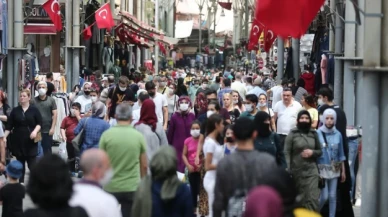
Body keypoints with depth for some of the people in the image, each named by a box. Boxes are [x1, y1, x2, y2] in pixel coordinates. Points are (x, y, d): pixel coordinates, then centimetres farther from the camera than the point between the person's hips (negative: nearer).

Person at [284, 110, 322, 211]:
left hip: (312, 170, 2)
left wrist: (312, 152, -8)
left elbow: (320, 151, 15)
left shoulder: (314, 134, 7)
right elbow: (287, 153, -7)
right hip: (297, 171, -1)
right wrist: (288, 170, -14)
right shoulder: (292, 134, -3)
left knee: (313, 199, -9)